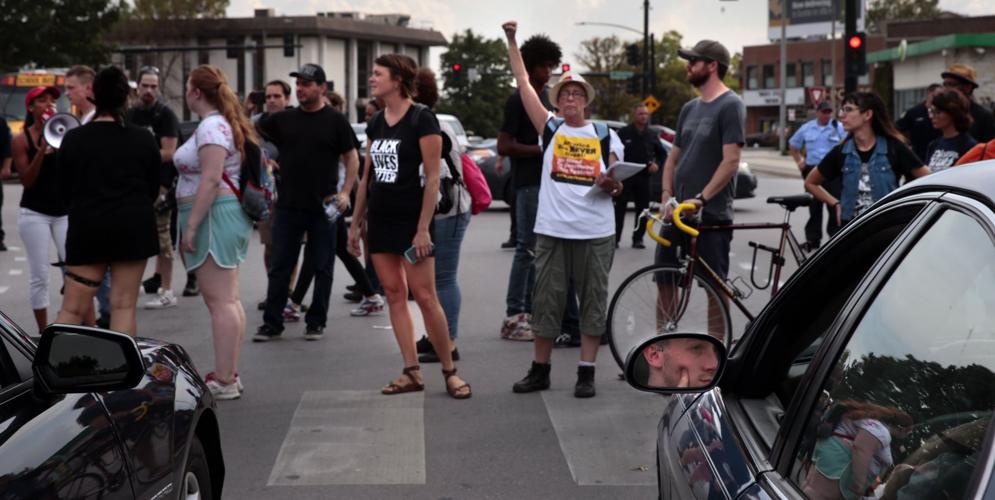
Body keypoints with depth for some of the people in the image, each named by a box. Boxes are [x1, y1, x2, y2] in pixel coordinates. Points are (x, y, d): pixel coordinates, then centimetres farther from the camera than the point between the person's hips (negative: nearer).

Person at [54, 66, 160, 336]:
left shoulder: (73, 139, -3)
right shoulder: (144, 140, -2)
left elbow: (65, 190, 5)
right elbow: (153, 190, 6)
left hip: (86, 228, 0)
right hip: (133, 229, 0)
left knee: (72, 309, 5)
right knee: (124, 306, 3)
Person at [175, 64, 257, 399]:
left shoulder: (211, 126, -14)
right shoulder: (225, 123, 17)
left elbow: (211, 180, -22)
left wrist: (191, 226, -21)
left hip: (214, 217, -11)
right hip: (229, 216, 11)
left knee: (219, 301, -9)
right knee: (229, 299, 12)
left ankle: (223, 381, -8)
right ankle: (230, 374, 17)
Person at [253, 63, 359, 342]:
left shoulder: (335, 121, -1)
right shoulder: (284, 120, 8)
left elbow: (352, 158, 1)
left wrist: (345, 192, -10)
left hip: (323, 207, -3)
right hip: (288, 205, 3)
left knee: (322, 267, 6)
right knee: (280, 266, 5)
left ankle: (316, 321, 16)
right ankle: (272, 322, 11)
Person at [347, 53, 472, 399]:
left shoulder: (422, 119, -10)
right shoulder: (376, 124, 11)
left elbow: (433, 178, -13)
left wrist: (423, 228, -18)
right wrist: (356, 222, 14)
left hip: (411, 219, -7)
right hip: (380, 220, 7)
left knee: (425, 297, -7)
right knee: (394, 295, 5)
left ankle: (450, 371, 3)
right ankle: (411, 373, 9)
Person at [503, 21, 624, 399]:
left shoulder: (606, 136, 7)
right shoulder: (550, 128, 7)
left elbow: (617, 187, 10)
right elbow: (523, 81, 4)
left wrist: (612, 184, -13)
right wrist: (511, 40, 0)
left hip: (595, 233, 0)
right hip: (552, 230, 0)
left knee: (593, 302, 3)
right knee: (546, 301, 5)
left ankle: (586, 373, 10)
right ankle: (539, 371, 15)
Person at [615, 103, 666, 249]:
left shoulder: (652, 135, 11)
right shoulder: (624, 132, 0)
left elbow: (662, 153, 20)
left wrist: (657, 164, 1)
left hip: (644, 177, 3)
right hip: (625, 177, -3)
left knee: (642, 209, 3)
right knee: (620, 208, -3)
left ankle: (638, 238, 12)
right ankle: (615, 238, 1)